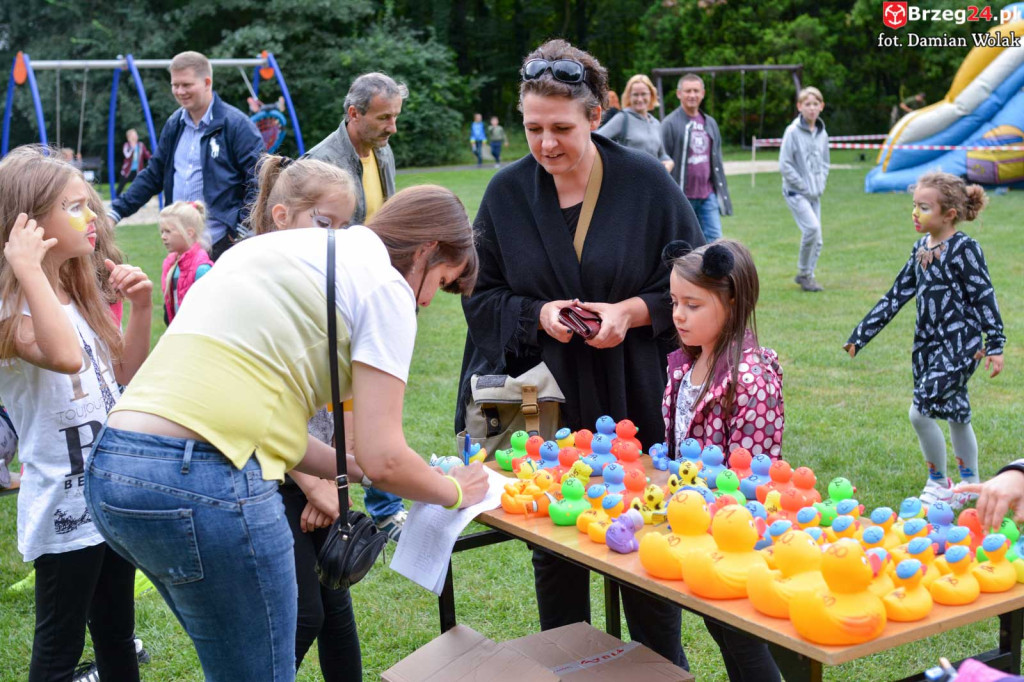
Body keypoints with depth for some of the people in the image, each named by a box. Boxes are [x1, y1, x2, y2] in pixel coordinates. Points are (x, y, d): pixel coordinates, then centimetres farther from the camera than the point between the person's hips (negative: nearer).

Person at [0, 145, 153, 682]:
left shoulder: (78, 293, 9)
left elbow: (126, 372, 16)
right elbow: (65, 355, -39)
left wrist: (141, 309, 3)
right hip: (64, 505, -8)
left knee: (117, 634, 20)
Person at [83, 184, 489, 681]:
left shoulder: (277, 248, 22)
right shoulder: (385, 286, -2)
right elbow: (383, 459, -7)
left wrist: (357, 470, 24)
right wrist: (454, 491, 13)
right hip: (203, 486, -9)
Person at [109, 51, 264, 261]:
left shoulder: (236, 124, -7)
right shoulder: (174, 125, 14)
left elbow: (259, 178, -10)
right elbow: (152, 175, 21)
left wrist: (244, 227, -17)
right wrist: (117, 210, 13)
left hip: (223, 243, -6)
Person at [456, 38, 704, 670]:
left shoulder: (647, 182, -7)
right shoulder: (508, 192, -1)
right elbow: (480, 296, 4)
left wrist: (632, 311, -17)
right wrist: (538, 315, -15)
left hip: (636, 403, -2)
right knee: (554, 552, 12)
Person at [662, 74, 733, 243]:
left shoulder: (710, 123, 14)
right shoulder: (670, 123, -5)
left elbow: (717, 160, 18)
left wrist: (722, 192, 14)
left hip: (708, 194, 5)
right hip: (682, 197, -5)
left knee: (714, 238, -2)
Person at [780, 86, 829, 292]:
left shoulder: (822, 133, 9)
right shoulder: (792, 132, -10)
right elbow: (784, 164, -11)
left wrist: (820, 185, 5)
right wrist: (803, 186, -11)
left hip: (815, 194, 6)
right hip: (796, 192, -6)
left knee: (817, 239, 6)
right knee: (812, 228, -20)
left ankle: (807, 275, 20)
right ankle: (804, 273, -5)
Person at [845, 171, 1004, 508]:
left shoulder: (964, 249, -13)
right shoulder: (921, 248, 8)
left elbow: (984, 297, -13)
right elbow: (897, 295, 13)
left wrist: (995, 345, -15)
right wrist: (860, 335, 13)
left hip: (959, 345, -7)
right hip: (929, 344, 7)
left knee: (920, 411, -10)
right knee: (956, 414, 16)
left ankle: (938, 483, 8)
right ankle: (970, 485, 30)